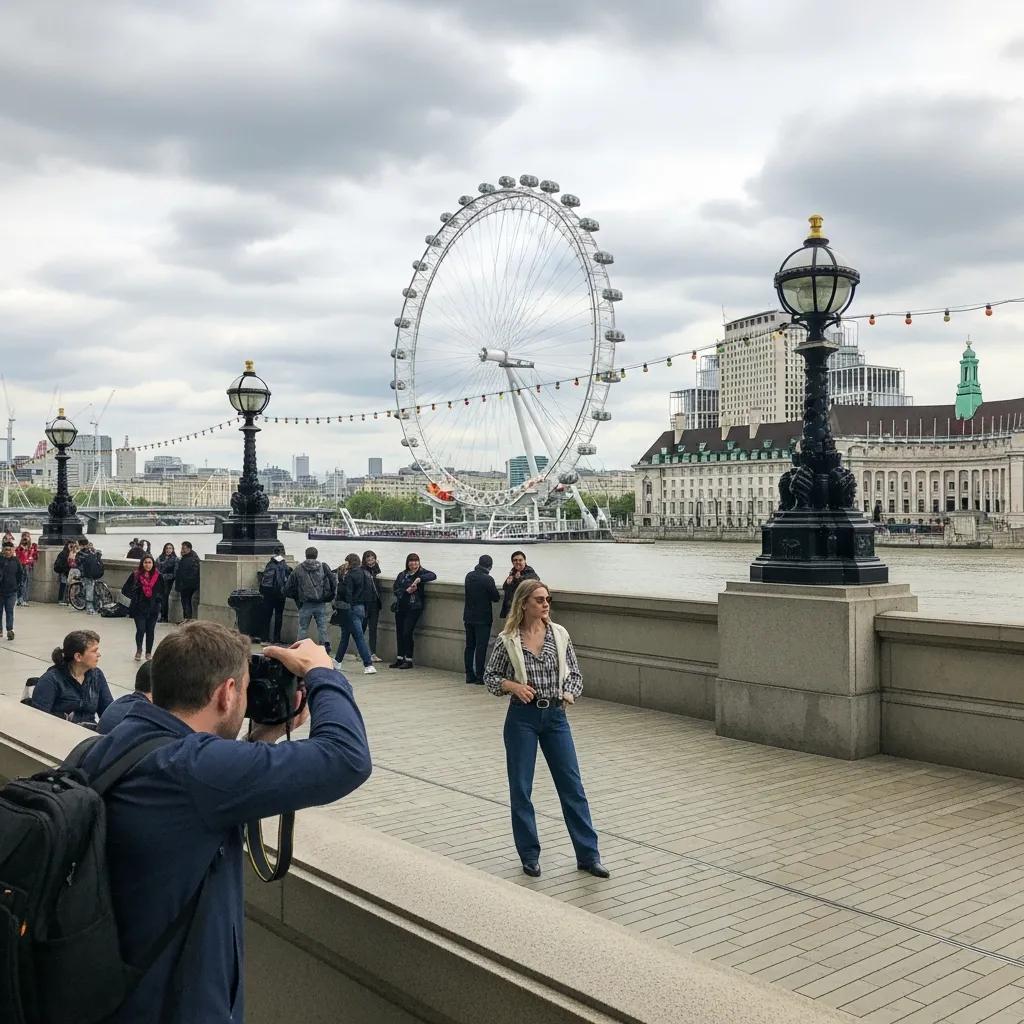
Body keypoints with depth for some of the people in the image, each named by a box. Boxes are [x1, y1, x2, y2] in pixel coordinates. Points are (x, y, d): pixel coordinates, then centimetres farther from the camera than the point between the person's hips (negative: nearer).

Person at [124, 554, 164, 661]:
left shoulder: (157, 576, 0)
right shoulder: (135, 575, -5)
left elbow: (162, 590, 17)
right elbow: (125, 590, 1)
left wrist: (157, 599, 4)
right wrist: (134, 597, -5)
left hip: (153, 608, 2)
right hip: (139, 608, -2)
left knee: (150, 631, 6)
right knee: (140, 630, -9)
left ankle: (149, 652, 20)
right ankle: (139, 650, 14)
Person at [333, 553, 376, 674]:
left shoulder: (350, 575, -14)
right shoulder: (367, 574, 8)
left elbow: (345, 592, -18)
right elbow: (373, 593, 11)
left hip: (352, 608, -8)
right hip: (362, 608, 8)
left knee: (359, 636, -8)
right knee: (345, 635, 19)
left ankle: (368, 665, -13)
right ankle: (338, 661, 30)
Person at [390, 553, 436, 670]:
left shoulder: (422, 572, 3)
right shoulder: (402, 575, 13)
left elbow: (433, 575, -15)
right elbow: (395, 589, 5)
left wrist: (419, 579, -26)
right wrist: (406, 591, -13)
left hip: (414, 608, -4)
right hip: (400, 607, 4)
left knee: (407, 633, -9)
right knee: (399, 633, 7)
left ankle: (409, 660, 1)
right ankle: (400, 658, 21)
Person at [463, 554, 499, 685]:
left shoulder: (469, 576, 2)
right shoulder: (487, 579, -16)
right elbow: (496, 598, -9)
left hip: (469, 617, 6)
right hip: (483, 618, -6)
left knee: (470, 646, 12)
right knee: (481, 647, -1)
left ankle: (469, 675, 15)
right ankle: (479, 676, -1)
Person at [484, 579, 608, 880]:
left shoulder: (559, 634, 1)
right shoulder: (507, 640, -5)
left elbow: (574, 673, 8)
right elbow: (490, 676, 4)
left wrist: (569, 693, -11)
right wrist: (512, 686, -15)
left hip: (555, 715, 2)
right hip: (522, 717, -2)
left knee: (572, 785, 3)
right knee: (521, 788, 5)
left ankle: (588, 855, 12)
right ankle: (530, 856, 20)